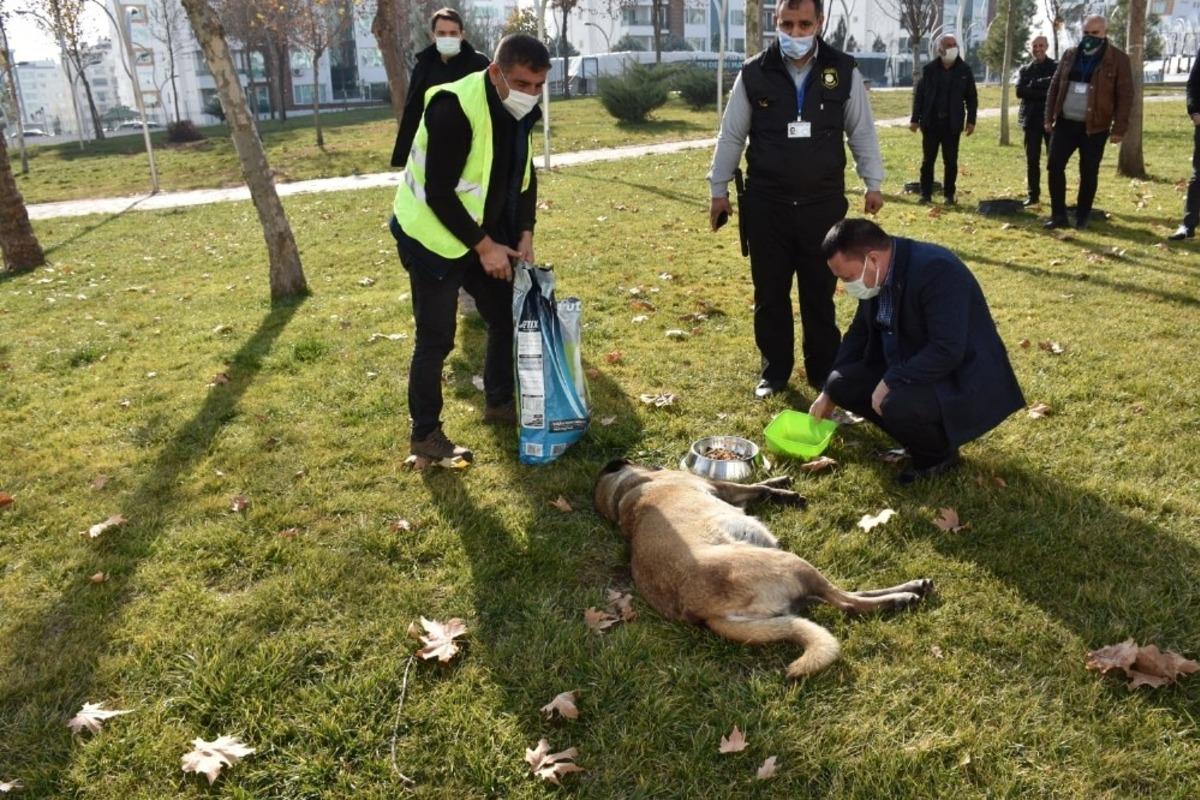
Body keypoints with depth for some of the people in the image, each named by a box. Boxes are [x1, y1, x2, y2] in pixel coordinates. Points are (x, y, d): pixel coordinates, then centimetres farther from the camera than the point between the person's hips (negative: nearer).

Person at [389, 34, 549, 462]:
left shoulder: (519, 110, -1)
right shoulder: (454, 108, -27)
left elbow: (524, 177, 10)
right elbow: (439, 193, -27)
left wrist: (524, 234, -1)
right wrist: (484, 246, -22)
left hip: (486, 236, 8)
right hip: (434, 237, -8)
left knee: (508, 316, 13)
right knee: (436, 339, -3)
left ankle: (500, 402, 32)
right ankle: (425, 434, 12)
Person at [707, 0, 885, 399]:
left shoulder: (844, 71, -2)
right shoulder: (754, 73, -3)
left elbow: (862, 132, 8)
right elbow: (731, 136, 6)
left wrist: (873, 183, 8)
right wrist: (719, 189, 6)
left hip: (823, 203, 0)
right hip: (766, 204, 0)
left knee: (820, 293, 8)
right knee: (770, 294, 8)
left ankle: (824, 372, 22)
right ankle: (774, 370, 23)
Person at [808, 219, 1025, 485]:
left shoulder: (936, 270, -28)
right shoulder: (877, 273, -2)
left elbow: (948, 352, -33)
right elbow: (860, 332, 12)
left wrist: (890, 381, -28)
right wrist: (829, 392, 12)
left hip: (962, 380, -8)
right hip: (910, 371, 8)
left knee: (897, 404, -33)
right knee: (843, 383, -5)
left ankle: (939, 454, -1)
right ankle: (921, 435, 10)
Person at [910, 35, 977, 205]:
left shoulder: (964, 70, 2)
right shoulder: (930, 69, 2)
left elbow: (971, 97, 5)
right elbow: (919, 94, 4)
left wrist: (971, 120, -2)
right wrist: (915, 119, 0)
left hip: (952, 123, 0)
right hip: (931, 121, 0)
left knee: (951, 161, 3)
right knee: (928, 159, 4)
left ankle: (949, 194, 11)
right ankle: (926, 194, 11)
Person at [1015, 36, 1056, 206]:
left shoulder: (1056, 67, 4)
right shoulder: (1025, 70, 12)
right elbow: (1020, 91, -5)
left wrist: (1035, 85, -14)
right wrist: (1044, 91, -13)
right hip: (1032, 119, 3)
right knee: (1032, 160, 5)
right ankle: (1033, 195, 12)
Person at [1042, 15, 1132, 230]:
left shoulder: (1118, 59, -4)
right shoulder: (1070, 55, 9)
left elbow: (1125, 96, -5)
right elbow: (1055, 87, 14)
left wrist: (1119, 129, -10)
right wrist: (1049, 118, 8)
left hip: (1095, 127, -4)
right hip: (1065, 123, 4)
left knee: (1088, 174, 2)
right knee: (1054, 166, -1)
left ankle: (1082, 218, 14)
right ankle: (1059, 215, 9)